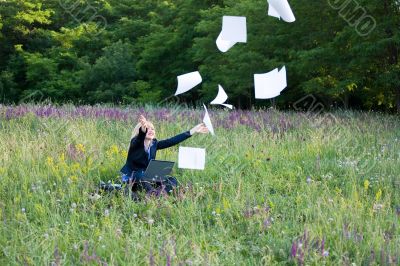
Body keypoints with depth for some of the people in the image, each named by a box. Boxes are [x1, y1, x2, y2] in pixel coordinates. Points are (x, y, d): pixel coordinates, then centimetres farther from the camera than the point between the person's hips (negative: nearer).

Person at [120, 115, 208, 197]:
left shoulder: (154, 144, 1)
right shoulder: (136, 143, -15)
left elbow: (172, 141, -1)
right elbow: (140, 138, -40)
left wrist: (194, 130, -5)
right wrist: (143, 129, -65)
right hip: (131, 179, -7)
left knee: (172, 181, -10)